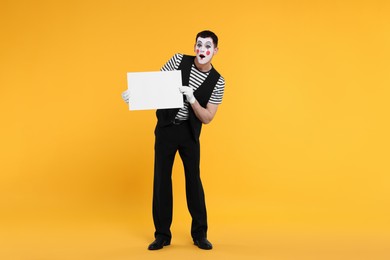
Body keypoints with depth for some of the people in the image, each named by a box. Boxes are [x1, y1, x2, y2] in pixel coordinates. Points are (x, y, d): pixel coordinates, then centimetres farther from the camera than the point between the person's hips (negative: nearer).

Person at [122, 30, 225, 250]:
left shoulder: (217, 81, -7)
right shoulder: (179, 60, -6)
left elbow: (207, 118, -9)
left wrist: (191, 99, -25)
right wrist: (134, 91, -16)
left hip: (190, 132, 0)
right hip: (166, 128, 1)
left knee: (193, 179, 3)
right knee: (162, 179, 2)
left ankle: (200, 234, 16)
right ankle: (162, 235, 13)